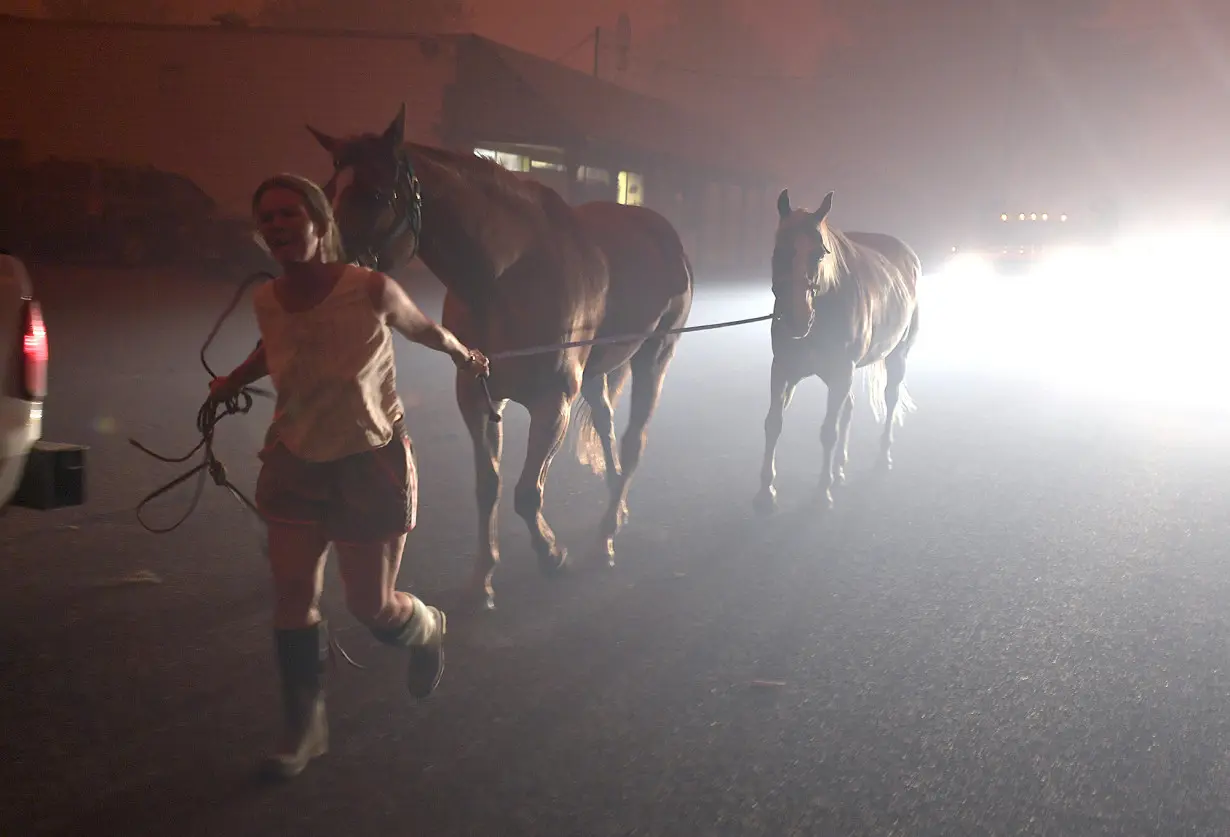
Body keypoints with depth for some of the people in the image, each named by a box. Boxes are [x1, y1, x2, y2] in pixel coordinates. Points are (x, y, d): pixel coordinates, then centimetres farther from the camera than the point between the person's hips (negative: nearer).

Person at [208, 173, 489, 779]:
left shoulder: (371, 290, -23)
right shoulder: (266, 302, -8)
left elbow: (423, 329, -1)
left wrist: (465, 357, 16)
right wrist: (234, 381, 6)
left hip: (370, 463, -4)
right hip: (295, 462, 4)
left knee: (371, 605, 4)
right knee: (292, 598, 2)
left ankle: (428, 631, 42)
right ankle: (304, 730, 22)